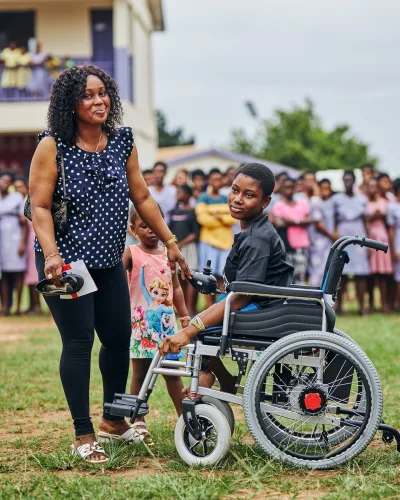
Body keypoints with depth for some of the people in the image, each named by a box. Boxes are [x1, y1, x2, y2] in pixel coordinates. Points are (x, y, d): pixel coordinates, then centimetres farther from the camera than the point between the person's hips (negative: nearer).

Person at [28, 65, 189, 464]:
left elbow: (142, 198, 12)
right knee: (79, 342, -5)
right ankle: (83, 435, 5)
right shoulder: (53, 146, -10)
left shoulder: (122, 143, 5)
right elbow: (40, 207, -13)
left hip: (108, 262, 6)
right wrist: (51, 255, -25)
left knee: (119, 338, 10)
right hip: (66, 262, -5)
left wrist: (170, 242, 12)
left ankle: (112, 420, 30)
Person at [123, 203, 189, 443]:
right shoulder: (131, 253, -4)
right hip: (141, 322, -4)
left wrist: (184, 314, 17)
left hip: (166, 319, 4)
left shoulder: (167, 254, 10)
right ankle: (139, 423, 11)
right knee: (140, 373, 3)